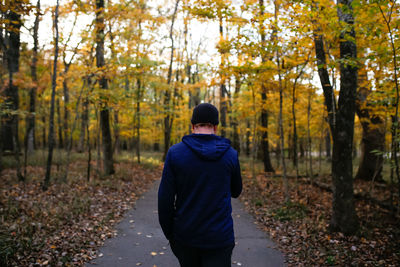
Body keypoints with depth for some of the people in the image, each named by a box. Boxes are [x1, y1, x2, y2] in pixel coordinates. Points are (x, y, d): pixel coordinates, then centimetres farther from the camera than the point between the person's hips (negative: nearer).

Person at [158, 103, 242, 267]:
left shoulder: (175, 153, -8)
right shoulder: (231, 154, -4)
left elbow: (165, 198, -7)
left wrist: (169, 234, 5)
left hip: (185, 236, 1)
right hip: (219, 237, 0)